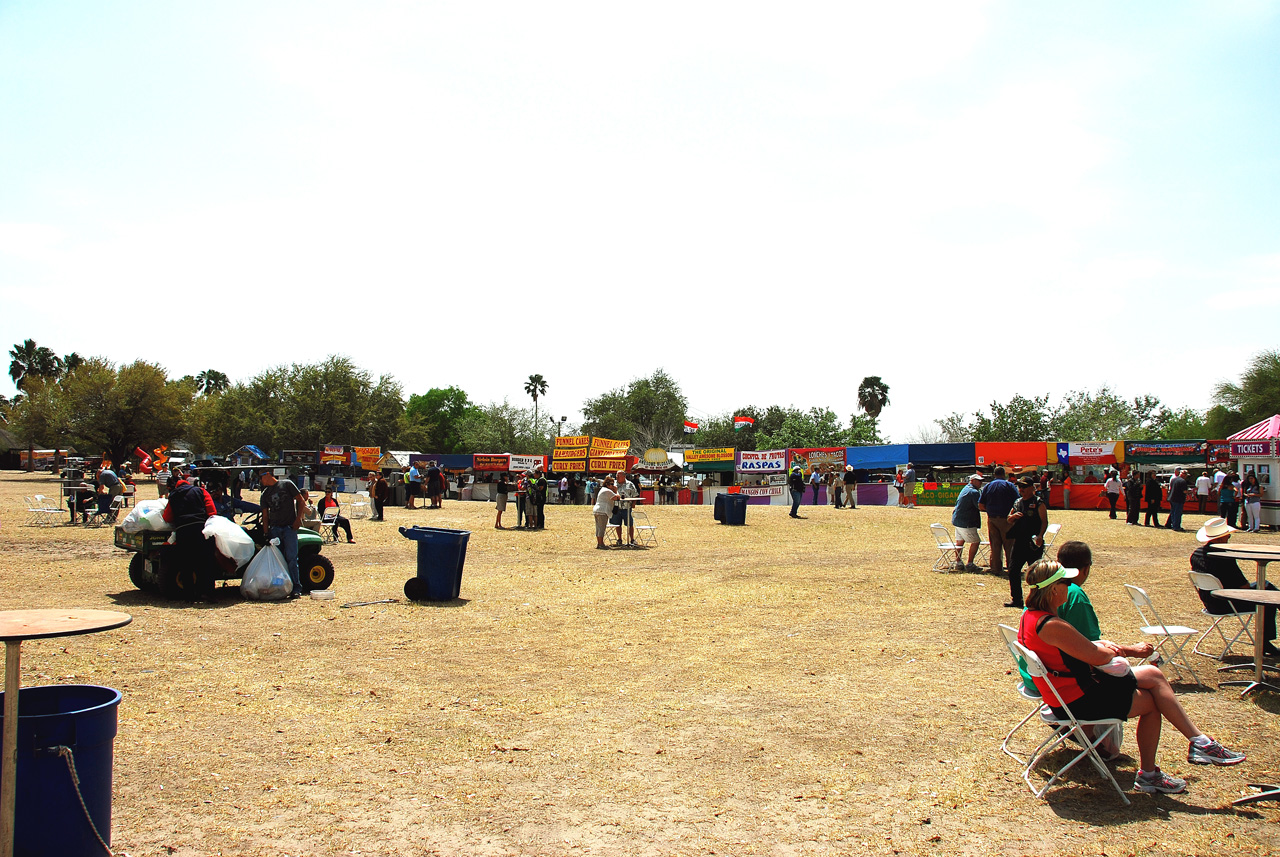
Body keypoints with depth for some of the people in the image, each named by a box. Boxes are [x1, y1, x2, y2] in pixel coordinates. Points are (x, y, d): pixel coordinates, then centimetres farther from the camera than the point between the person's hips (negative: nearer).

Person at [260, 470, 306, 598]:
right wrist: (266, 533, 5)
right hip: (274, 528, 5)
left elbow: (300, 500, 4)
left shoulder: (287, 484, 4)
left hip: (289, 527, -4)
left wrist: (298, 519, -5)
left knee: (291, 558, -10)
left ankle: (296, 588, -9)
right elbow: (265, 515, 14)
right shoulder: (265, 493, 16)